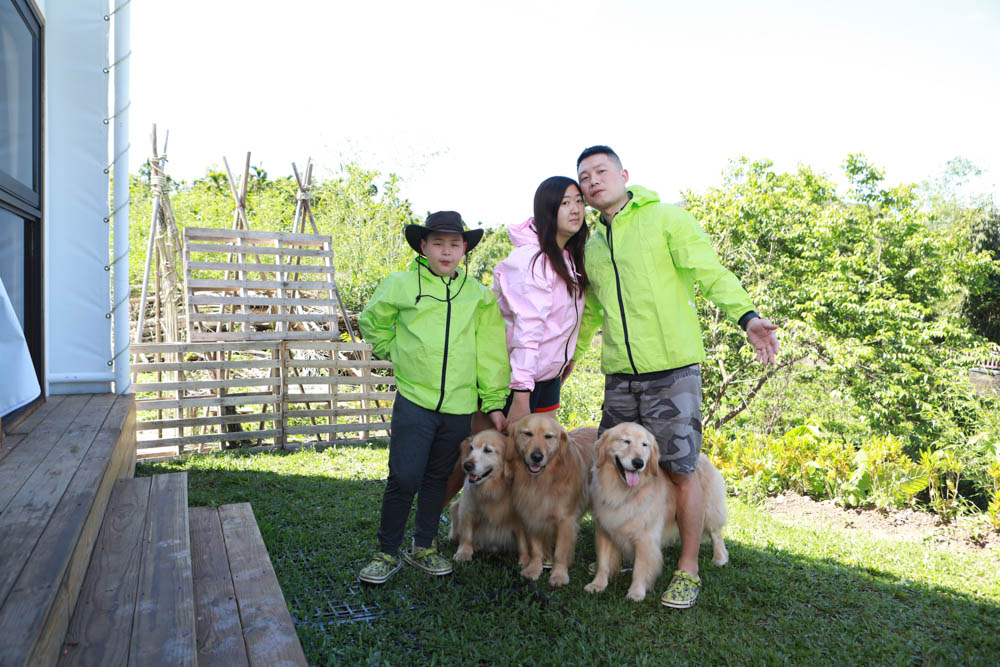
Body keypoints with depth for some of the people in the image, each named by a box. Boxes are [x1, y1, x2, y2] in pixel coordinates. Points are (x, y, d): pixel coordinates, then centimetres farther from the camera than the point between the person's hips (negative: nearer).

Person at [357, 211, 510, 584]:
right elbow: (371, 322, 16)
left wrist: (494, 402, 3)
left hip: (459, 405, 2)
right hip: (414, 401, -2)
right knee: (404, 479, -4)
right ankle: (387, 553, 14)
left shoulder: (478, 295, 5)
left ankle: (423, 547, 30)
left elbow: (490, 353, 6)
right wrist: (396, 354, 9)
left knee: (437, 478, 14)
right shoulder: (401, 285, -1)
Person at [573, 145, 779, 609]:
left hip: (672, 369, -5)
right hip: (618, 375, 5)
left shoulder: (666, 218, -1)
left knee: (680, 470, 0)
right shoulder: (591, 245, 16)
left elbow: (711, 272, -9)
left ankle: (687, 570, 17)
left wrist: (745, 315, -24)